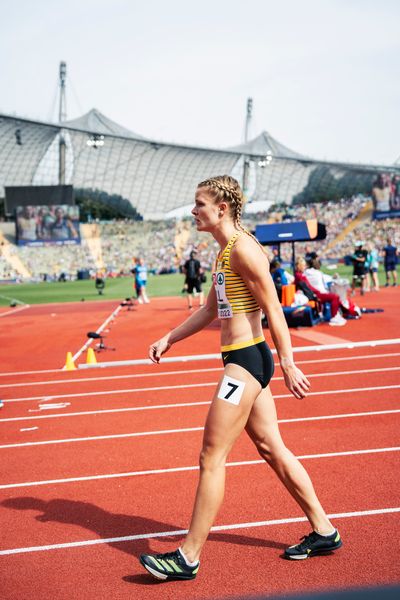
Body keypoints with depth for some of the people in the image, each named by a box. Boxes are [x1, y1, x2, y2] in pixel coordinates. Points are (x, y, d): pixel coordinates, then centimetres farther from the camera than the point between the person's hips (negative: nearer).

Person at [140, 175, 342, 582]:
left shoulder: (243, 250, -15)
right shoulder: (224, 251, 15)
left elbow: (274, 311, -17)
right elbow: (210, 310, 23)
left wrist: (288, 366, -17)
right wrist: (169, 339, 18)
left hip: (246, 360, -10)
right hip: (243, 360, 10)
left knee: (212, 457, -5)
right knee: (271, 448, 15)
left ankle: (189, 556, 4)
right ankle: (323, 532, 26)